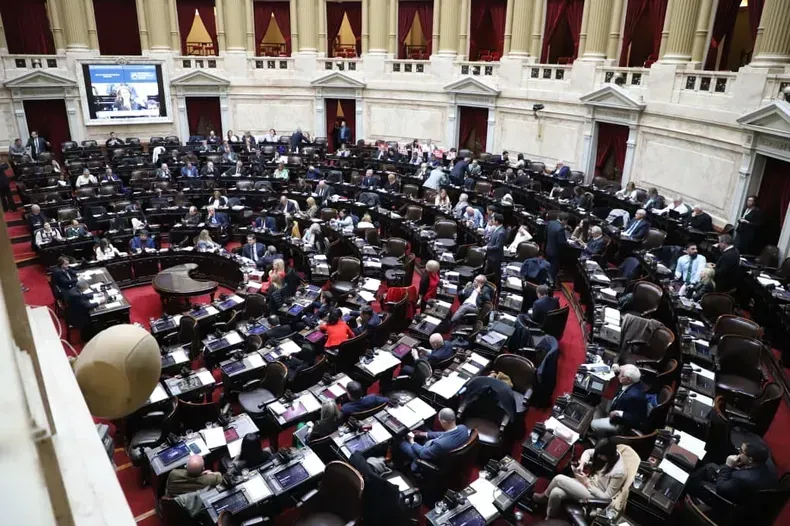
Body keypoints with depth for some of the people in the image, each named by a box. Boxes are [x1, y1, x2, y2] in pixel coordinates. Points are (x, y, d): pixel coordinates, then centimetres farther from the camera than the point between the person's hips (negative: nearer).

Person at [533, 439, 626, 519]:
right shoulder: (611, 454, -6)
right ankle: (549, 519, 13)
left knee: (559, 479, -18)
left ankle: (544, 497, 12)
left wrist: (586, 483, -19)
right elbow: (588, 452, 12)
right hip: (588, 482, 8)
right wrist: (581, 465, -6)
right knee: (555, 493, -15)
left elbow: (606, 497, -20)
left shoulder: (618, 472, -28)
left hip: (594, 496, -8)